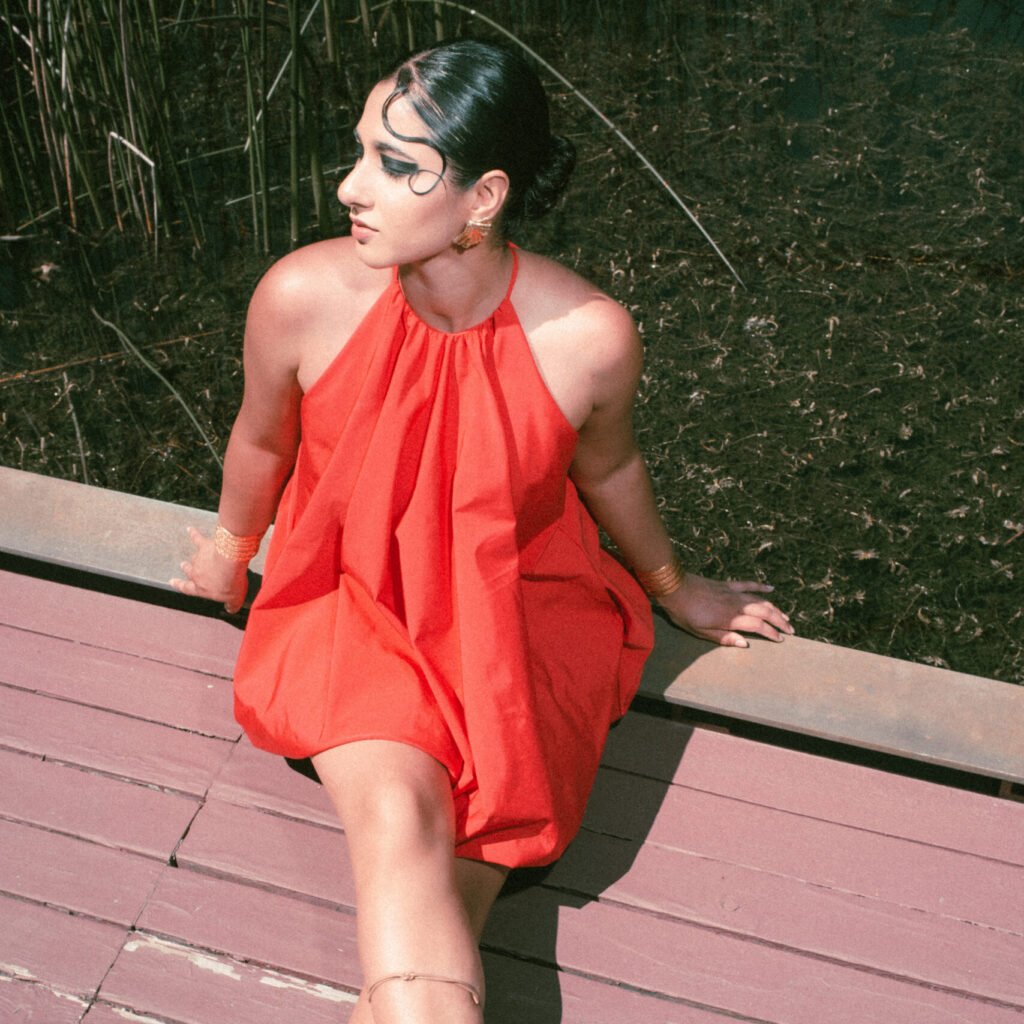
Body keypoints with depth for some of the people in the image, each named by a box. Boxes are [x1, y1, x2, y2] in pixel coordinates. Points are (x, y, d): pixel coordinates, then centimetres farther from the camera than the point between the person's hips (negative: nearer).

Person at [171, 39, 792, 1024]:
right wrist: (231, 550, 22)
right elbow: (263, 439, 3)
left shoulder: (589, 340, -23)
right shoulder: (302, 298, -20)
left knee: (462, 867, -17)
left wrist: (676, 590, 19)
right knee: (398, 818, -24)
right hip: (349, 604, 0)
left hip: (519, 613, 1)